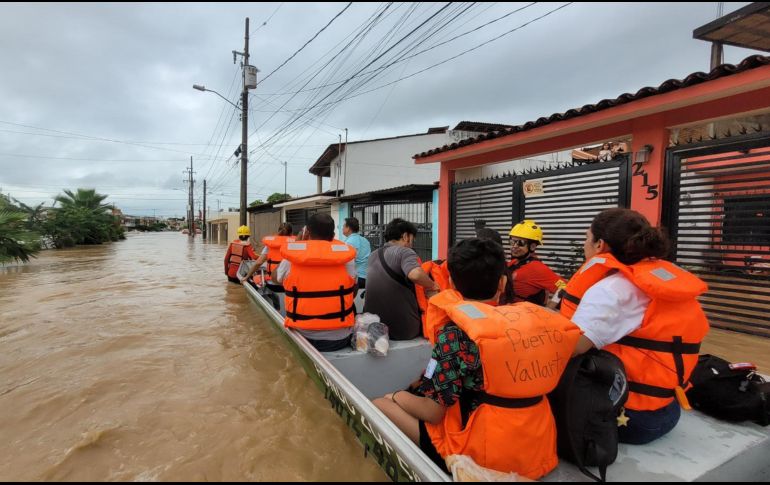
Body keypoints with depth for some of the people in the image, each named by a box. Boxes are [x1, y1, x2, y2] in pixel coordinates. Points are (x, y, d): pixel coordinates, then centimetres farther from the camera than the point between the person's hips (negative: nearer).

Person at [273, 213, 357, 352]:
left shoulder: (291, 259, -7)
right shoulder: (346, 257, -8)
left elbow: (275, 277, 14)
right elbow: (352, 293, 3)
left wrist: (296, 244, 16)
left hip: (302, 336, 1)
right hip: (339, 338, -1)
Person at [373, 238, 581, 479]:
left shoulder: (456, 330, -19)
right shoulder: (534, 316, -1)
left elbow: (433, 411, -16)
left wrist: (396, 396, 4)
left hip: (485, 452, -7)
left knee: (380, 406, 2)